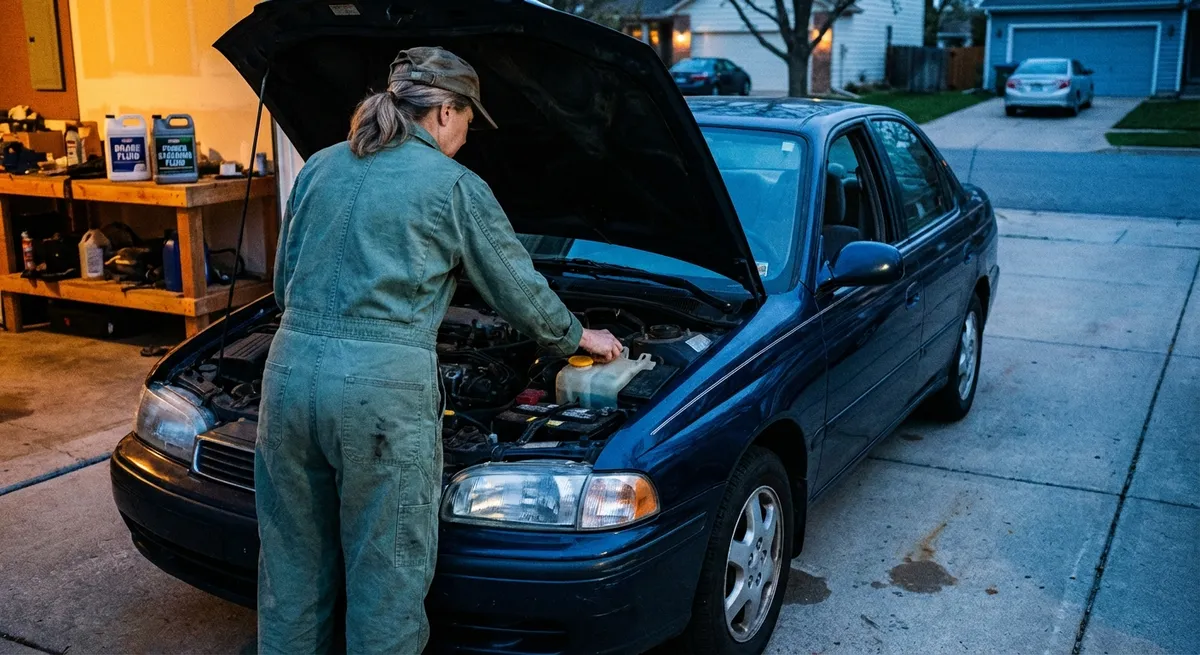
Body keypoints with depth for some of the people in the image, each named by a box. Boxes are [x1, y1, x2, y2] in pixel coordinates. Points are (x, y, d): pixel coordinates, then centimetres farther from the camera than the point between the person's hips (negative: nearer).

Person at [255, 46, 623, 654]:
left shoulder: (320, 167, 15)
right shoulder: (455, 186, 1)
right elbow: (518, 286, 10)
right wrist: (578, 335, 27)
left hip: (291, 371, 6)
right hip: (384, 389, -5)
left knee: (292, 566, 18)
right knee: (387, 577, 8)